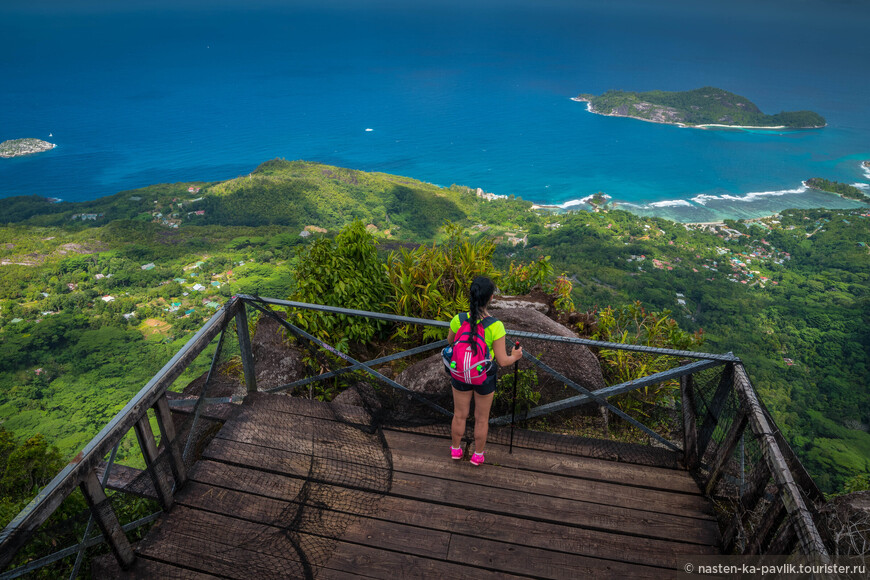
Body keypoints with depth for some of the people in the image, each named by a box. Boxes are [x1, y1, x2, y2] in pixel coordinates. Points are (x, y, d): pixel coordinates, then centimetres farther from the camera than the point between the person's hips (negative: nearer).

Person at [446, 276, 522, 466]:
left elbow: (450, 341, -1)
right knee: (482, 418, 24)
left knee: (460, 415, 26)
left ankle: (456, 449, 49)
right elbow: (502, 361, -22)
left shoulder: (458, 320, -23)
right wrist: (515, 357, 1)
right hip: (485, 377, -2)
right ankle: (478, 454, 45)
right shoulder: (496, 326, -31)